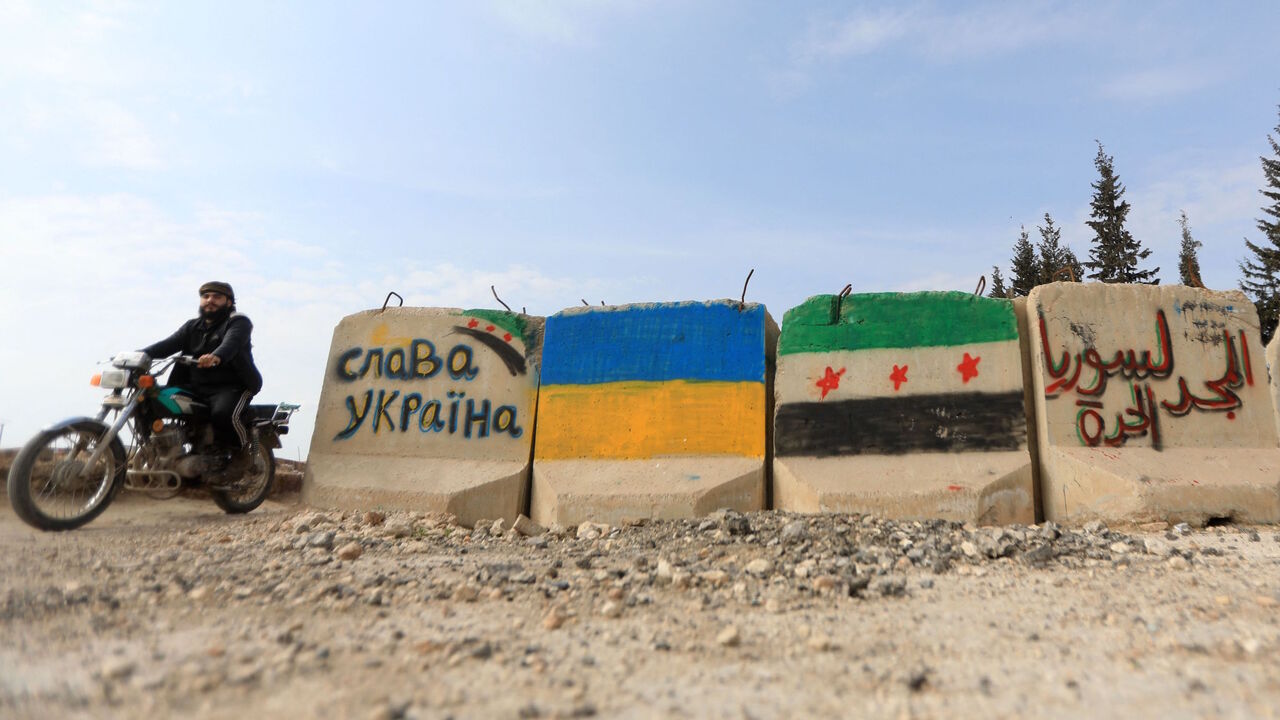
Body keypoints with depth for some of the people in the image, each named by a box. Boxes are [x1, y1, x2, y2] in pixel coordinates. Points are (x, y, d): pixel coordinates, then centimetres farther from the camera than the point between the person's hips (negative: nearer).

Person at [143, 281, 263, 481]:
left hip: (232, 386, -7)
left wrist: (216, 356, -46)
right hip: (196, 388, 7)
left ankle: (242, 454, -7)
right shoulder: (193, 326, 19)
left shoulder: (238, 322, -2)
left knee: (223, 414, -34)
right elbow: (168, 344, 5)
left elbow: (231, 343, -24)